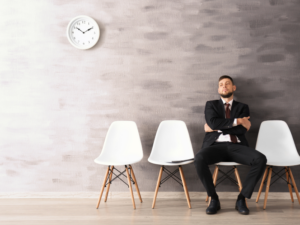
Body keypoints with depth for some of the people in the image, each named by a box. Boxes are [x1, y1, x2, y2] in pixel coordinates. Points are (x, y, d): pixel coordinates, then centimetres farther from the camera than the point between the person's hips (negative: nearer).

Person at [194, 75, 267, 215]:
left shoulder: (242, 107, 20)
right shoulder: (211, 105, 19)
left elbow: (242, 130, 2)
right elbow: (213, 123, -3)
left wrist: (218, 128, -1)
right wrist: (237, 121, -4)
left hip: (236, 146, 1)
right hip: (216, 145, -1)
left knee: (261, 159, -28)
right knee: (199, 159, -34)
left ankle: (241, 199, -13)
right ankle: (214, 199, -15)